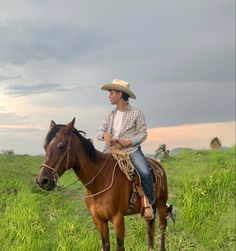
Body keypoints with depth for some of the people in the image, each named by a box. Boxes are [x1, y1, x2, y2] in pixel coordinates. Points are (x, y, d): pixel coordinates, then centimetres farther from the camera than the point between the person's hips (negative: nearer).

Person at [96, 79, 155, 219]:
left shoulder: (136, 113, 3)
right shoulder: (110, 115, 16)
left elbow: (143, 134, -1)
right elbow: (99, 132, 9)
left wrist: (128, 142, -17)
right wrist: (105, 135, -16)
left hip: (131, 149, -4)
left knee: (145, 173, -26)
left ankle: (149, 203, -5)